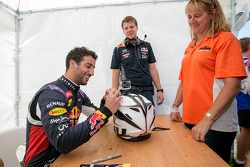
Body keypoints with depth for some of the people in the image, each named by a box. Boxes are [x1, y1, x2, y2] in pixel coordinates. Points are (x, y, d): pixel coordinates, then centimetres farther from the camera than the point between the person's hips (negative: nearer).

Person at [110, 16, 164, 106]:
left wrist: (159, 90, 5)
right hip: (129, 91, -2)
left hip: (147, 91, 2)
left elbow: (152, 69, 9)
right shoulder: (119, 49, 4)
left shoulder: (146, 46, 11)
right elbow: (115, 74, 4)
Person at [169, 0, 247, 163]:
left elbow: (233, 85, -17)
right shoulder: (191, 46, 12)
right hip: (190, 121, 6)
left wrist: (207, 119, -22)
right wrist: (175, 107, 9)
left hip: (215, 125, -6)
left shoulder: (226, 39, -6)